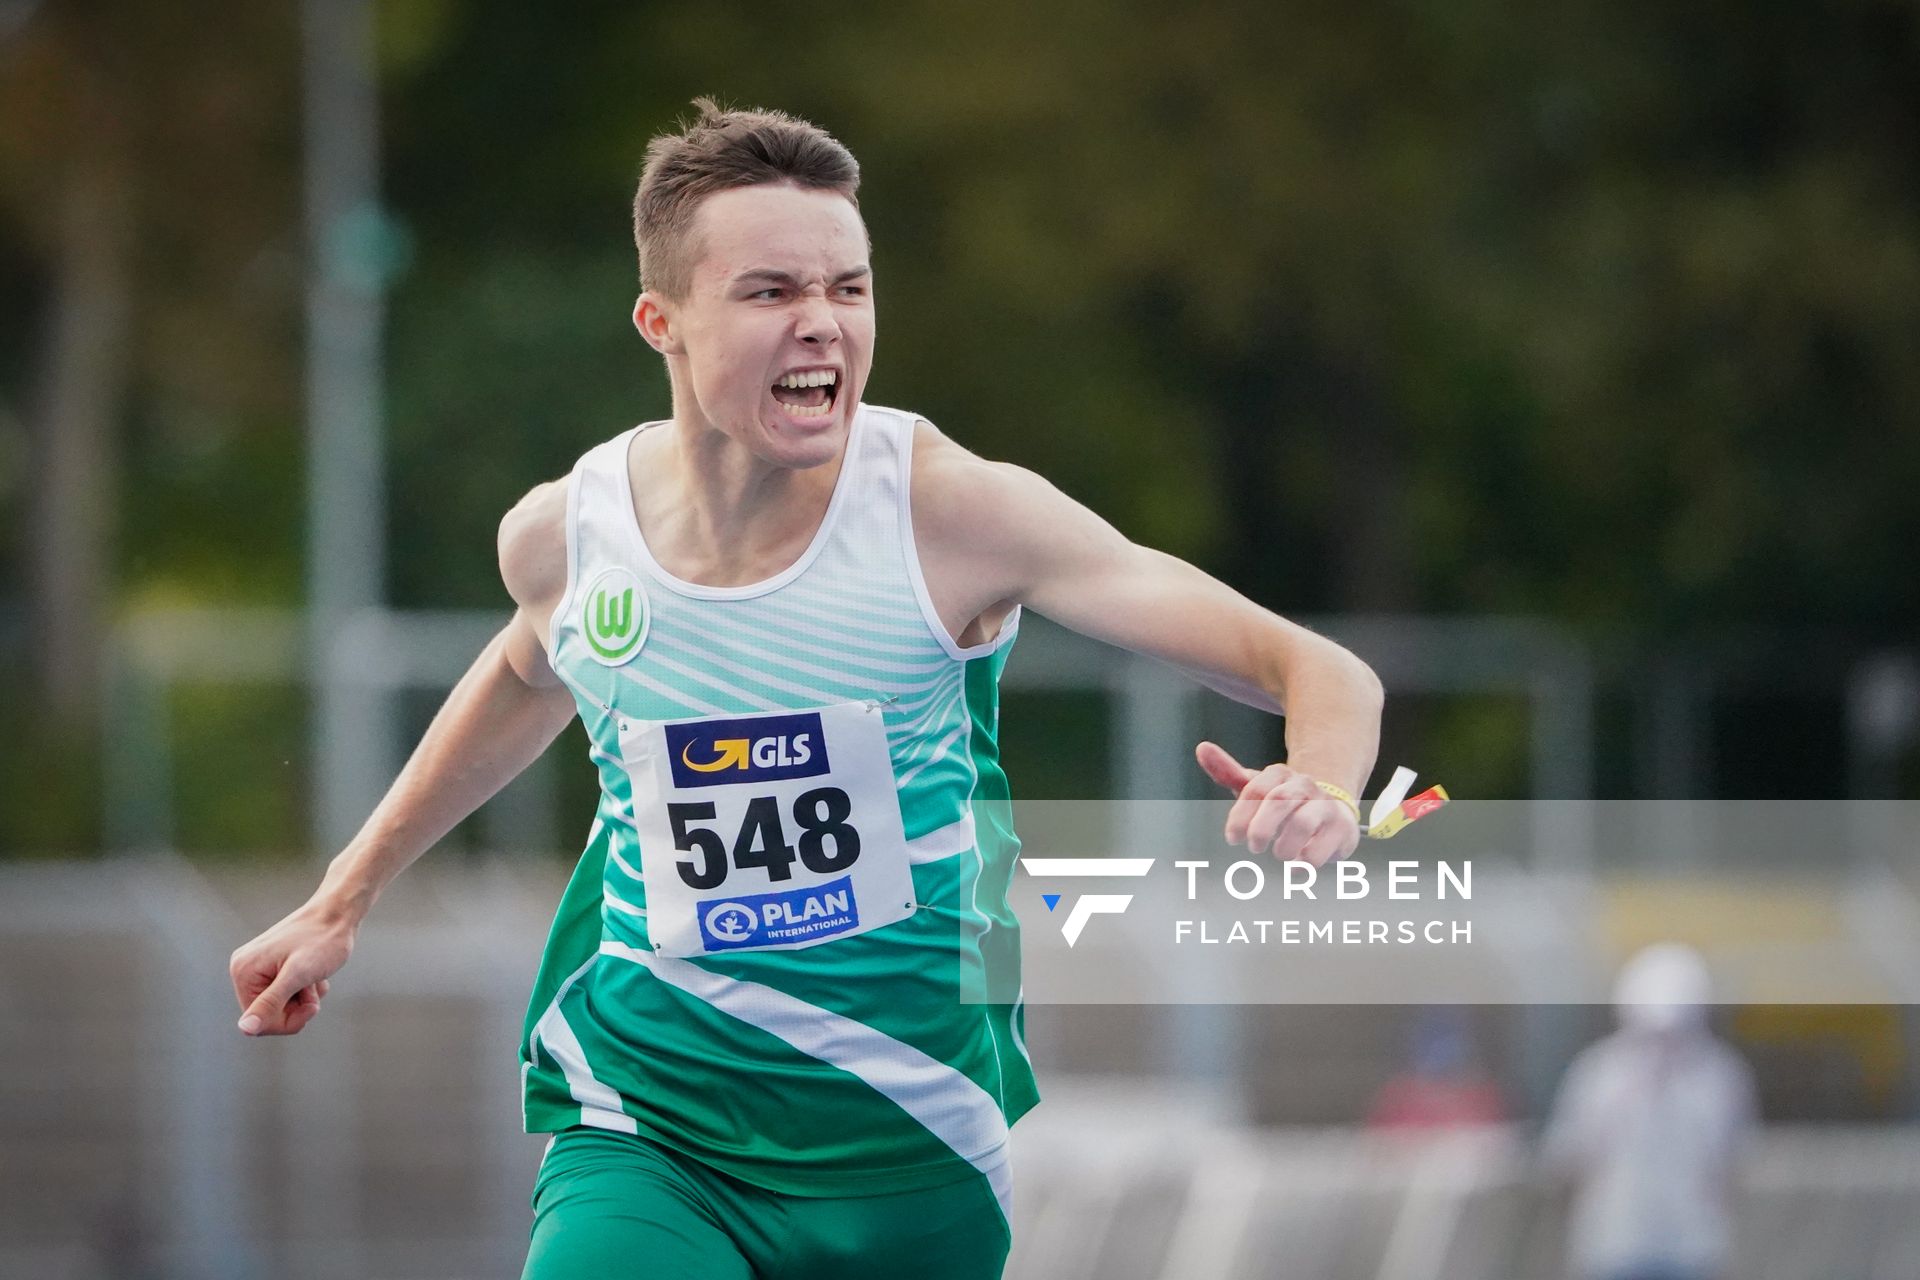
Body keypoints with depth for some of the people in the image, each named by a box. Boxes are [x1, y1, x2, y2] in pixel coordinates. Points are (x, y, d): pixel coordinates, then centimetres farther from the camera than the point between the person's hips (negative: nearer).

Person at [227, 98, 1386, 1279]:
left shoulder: (947, 509, -15)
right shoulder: (566, 536, -5)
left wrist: (1318, 787, -40)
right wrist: (347, 896, 29)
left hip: (912, 1156, 0)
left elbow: (1321, 673, -17)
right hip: (645, 1130, 0)